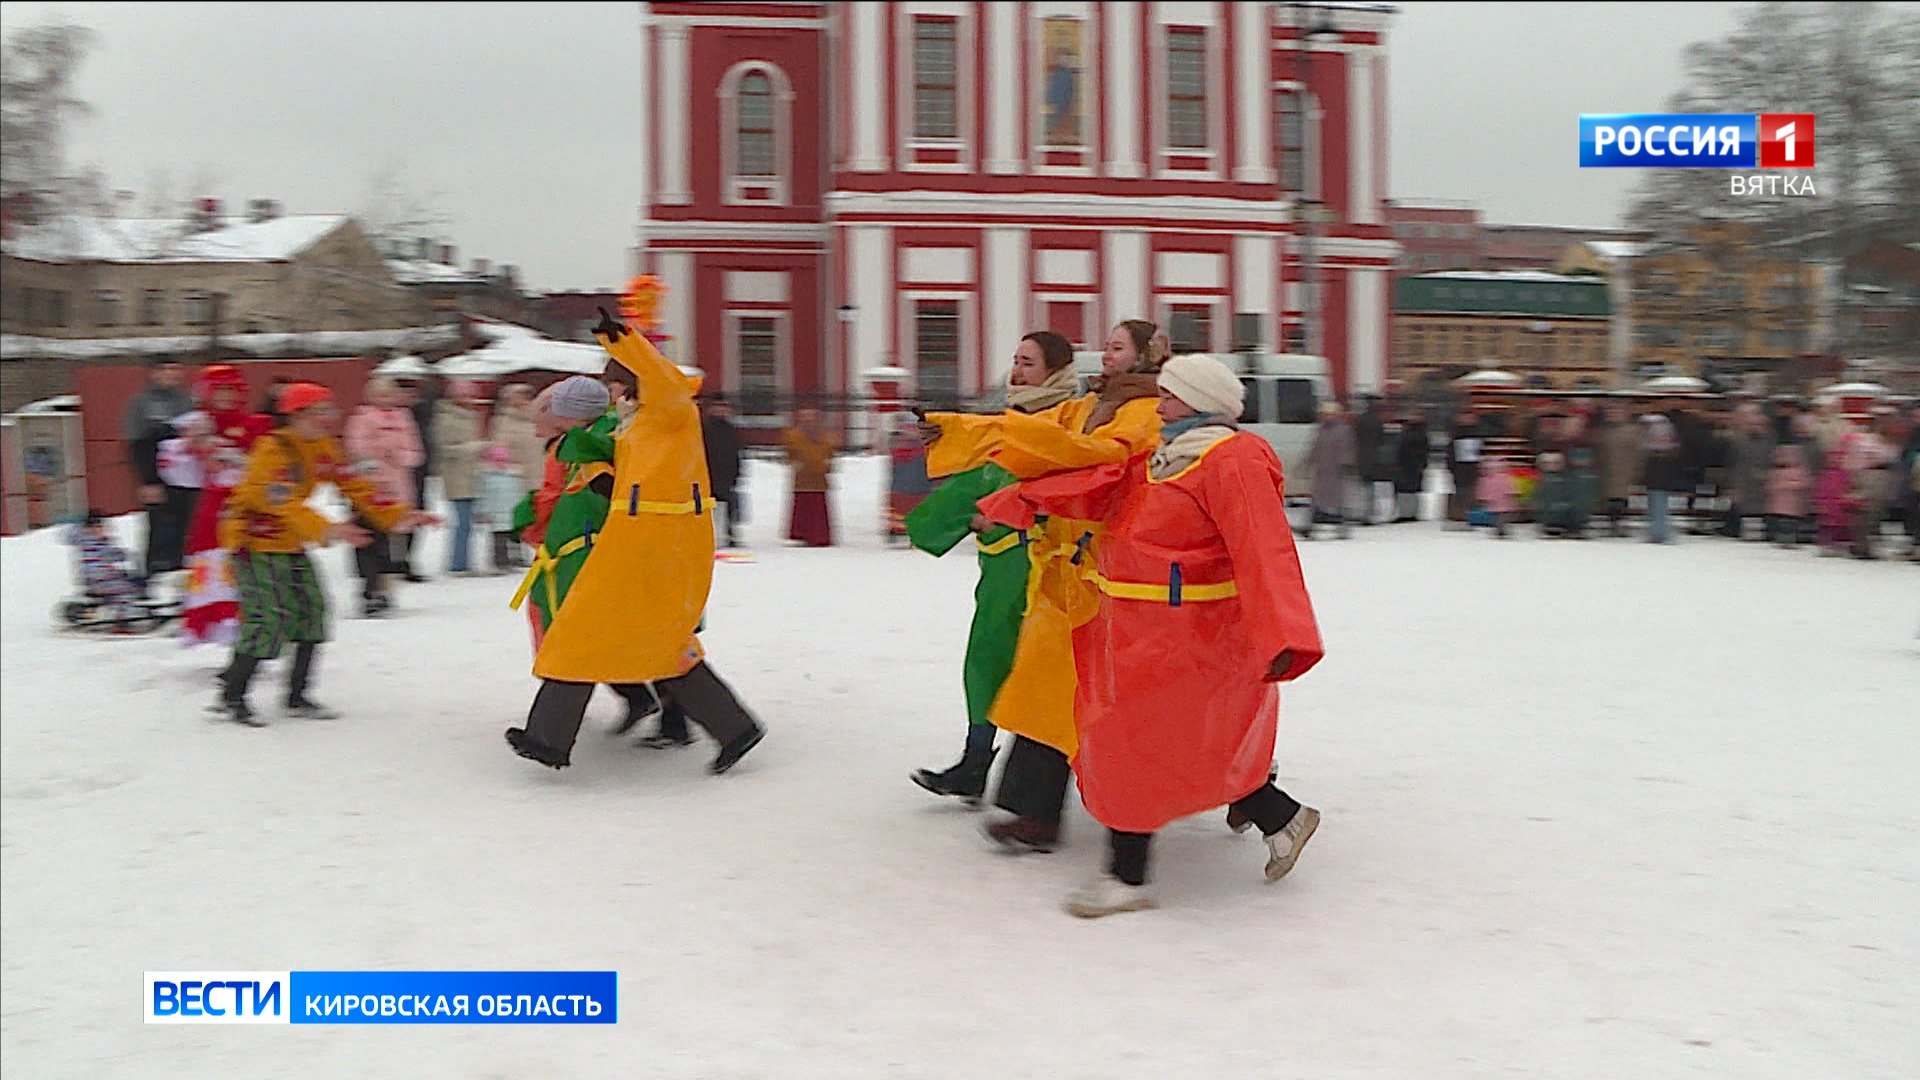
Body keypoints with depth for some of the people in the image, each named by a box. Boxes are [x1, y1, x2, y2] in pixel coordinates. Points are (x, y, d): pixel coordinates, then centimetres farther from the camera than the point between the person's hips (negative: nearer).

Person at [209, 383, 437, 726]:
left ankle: (297, 697, 15)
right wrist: (325, 530, -50)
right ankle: (231, 697, -1)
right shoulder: (273, 450, -24)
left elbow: (354, 486, 2)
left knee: (311, 608, 4)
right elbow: (284, 502, -36)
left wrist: (398, 515, -8)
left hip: (290, 543, 8)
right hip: (253, 540, -8)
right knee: (270, 617, -16)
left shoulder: (324, 448, 1)